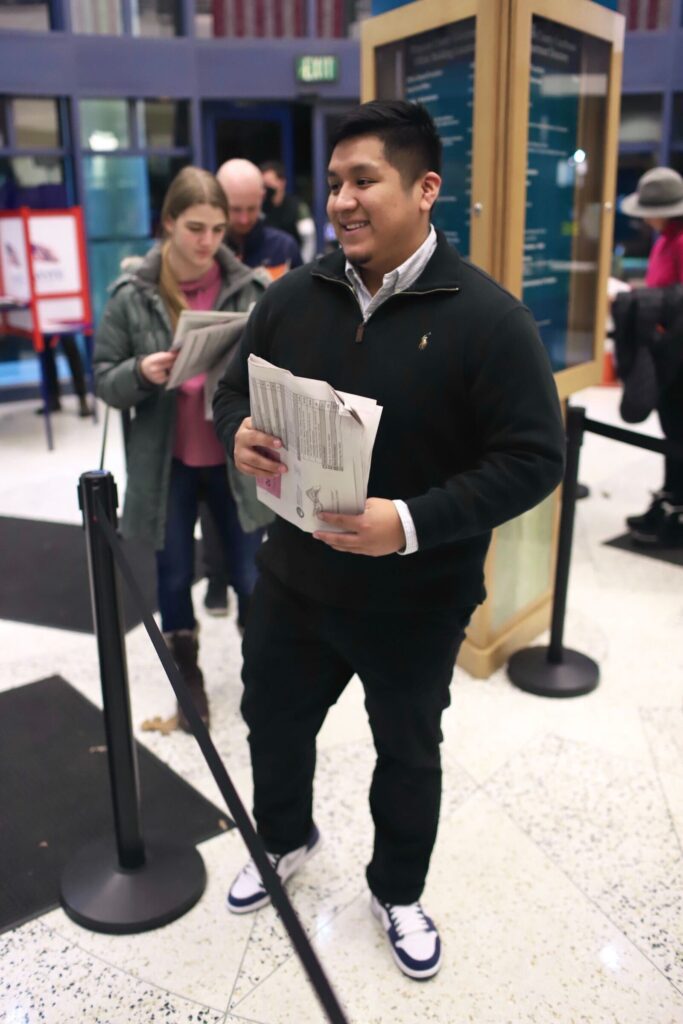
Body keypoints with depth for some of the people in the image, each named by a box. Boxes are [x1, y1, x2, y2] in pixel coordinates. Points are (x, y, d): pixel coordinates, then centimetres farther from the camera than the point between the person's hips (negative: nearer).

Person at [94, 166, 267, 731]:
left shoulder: (250, 288, -7)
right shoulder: (132, 296, -7)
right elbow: (105, 378, -2)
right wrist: (141, 372, -22)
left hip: (236, 458, 0)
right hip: (166, 462, 1)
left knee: (252, 577, 7)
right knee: (175, 577, 14)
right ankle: (189, 679, 36)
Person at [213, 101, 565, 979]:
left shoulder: (486, 316, -16)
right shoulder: (294, 296, -3)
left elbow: (533, 459, -18)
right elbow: (233, 389, 9)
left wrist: (411, 523, -30)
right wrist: (238, 435, -16)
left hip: (416, 601, -3)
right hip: (294, 576, 4)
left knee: (408, 752, 18)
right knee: (272, 721, 22)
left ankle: (397, 893, 48)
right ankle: (286, 840, 55)